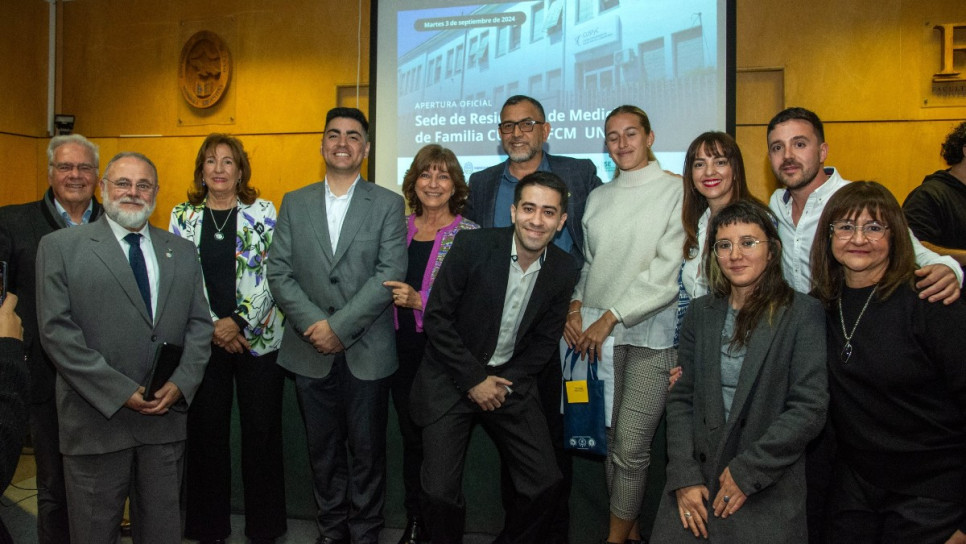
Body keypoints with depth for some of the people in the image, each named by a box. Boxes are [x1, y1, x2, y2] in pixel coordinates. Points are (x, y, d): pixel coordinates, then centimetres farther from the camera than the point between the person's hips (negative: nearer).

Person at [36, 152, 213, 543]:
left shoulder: (182, 252, 11)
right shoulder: (60, 247, -1)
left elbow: (199, 324, 8)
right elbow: (57, 330, -9)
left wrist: (181, 383, -8)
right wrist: (119, 392, -15)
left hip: (167, 417, 3)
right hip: (96, 420, -3)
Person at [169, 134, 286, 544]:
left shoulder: (262, 212, 2)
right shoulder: (182, 216, 7)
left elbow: (273, 274, -4)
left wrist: (238, 322, -12)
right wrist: (213, 327, -9)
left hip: (257, 338, -1)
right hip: (202, 340, 2)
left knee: (262, 431, 4)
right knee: (206, 430, 8)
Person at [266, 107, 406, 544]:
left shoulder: (388, 204, 0)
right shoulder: (294, 203, 9)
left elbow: (390, 274, -9)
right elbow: (278, 272, 2)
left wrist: (339, 327, -15)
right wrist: (314, 323, -12)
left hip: (367, 351, -2)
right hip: (310, 351, 3)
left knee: (367, 451, 8)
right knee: (323, 451, 14)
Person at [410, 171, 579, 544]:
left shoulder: (563, 269, -4)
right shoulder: (472, 245, -15)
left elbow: (545, 340, 5)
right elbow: (436, 316, -12)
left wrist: (507, 384, -7)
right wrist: (474, 379, -13)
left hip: (509, 380, 3)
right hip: (452, 378, -3)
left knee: (546, 483, -1)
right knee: (441, 492, -9)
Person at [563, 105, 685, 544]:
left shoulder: (675, 192, -1)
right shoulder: (598, 198, 15)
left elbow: (668, 272, -9)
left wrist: (611, 317, -11)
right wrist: (575, 306, 2)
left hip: (651, 333, -4)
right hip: (599, 334, 5)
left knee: (631, 447, -6)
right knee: (613, 439, 9)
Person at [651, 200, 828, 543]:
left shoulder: (803, 313, -6)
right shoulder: (701, 313, 5)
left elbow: (809, 409, -10)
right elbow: (681, 399, 4)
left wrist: (747, 471, -12)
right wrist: (684, 477, -6)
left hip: (767, 494, -3)